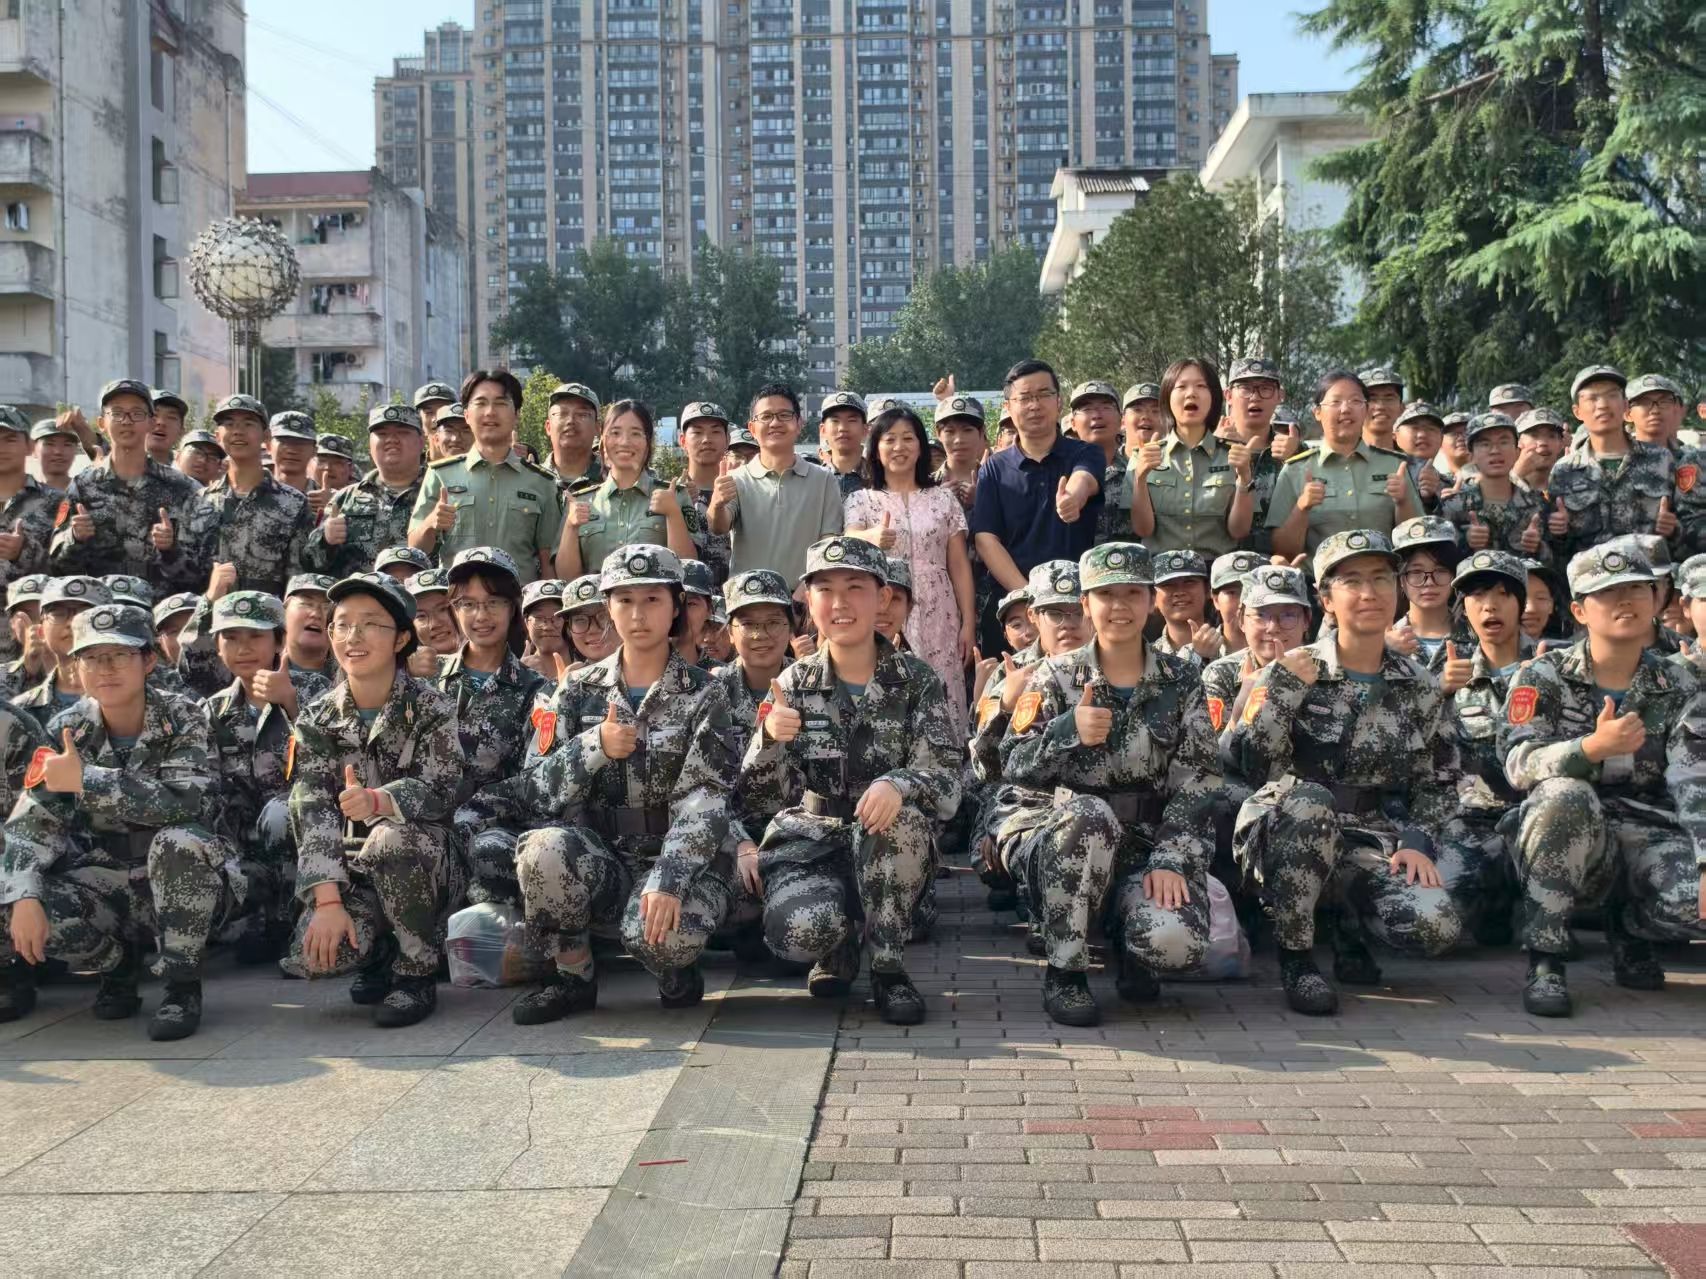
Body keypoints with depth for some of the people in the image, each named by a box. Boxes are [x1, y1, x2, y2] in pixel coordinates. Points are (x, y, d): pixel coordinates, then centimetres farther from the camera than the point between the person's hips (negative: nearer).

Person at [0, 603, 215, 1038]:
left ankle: (182, 984, -16)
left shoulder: (182, 719, -13)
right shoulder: (66, 730, -4)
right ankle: (117, 964, 7)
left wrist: (84, 781, -27)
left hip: (180, 882, -3)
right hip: (107, 882, 3)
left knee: (181, 840, -36)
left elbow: (183, 802, -28)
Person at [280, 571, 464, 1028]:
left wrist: (377, 801, -41)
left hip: (424, 864, -2)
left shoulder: (431, 708, -7)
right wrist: (328, 900, -23)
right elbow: (312, 811, -10)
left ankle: (416, 972, -14)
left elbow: (438, 791, -19)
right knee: (316, 954, -27)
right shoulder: (318, 719, 0)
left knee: (389, 836, -36)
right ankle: (378, 953, 11)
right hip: (352, 869, 2)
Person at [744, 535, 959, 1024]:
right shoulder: (794, 684, 2)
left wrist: (897, 784, -34)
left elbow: (946, 781, -12)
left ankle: (888, 968, -14)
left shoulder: (917, 682, -1)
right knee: (800, 929, -32)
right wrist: (769, 739, -24)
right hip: (809, 841, 0)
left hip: (889, 848, 0)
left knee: (902, 817, -35)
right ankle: (839, 950, 8)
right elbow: (766, 797, -2)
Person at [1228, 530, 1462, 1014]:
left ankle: (1349, 919, 12)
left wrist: (1416, 841, -4)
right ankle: (1295, 955, -18)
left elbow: (1436, 783, 14)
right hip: (1285, 836, -2)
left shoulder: (1420, 690, 9)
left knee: (1435, 927, -26)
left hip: (1370, 844, 3)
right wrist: (1286, 687, -20)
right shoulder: (1293, 672, -1)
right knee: (1307, 799, -38)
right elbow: (1246, 762, -10)